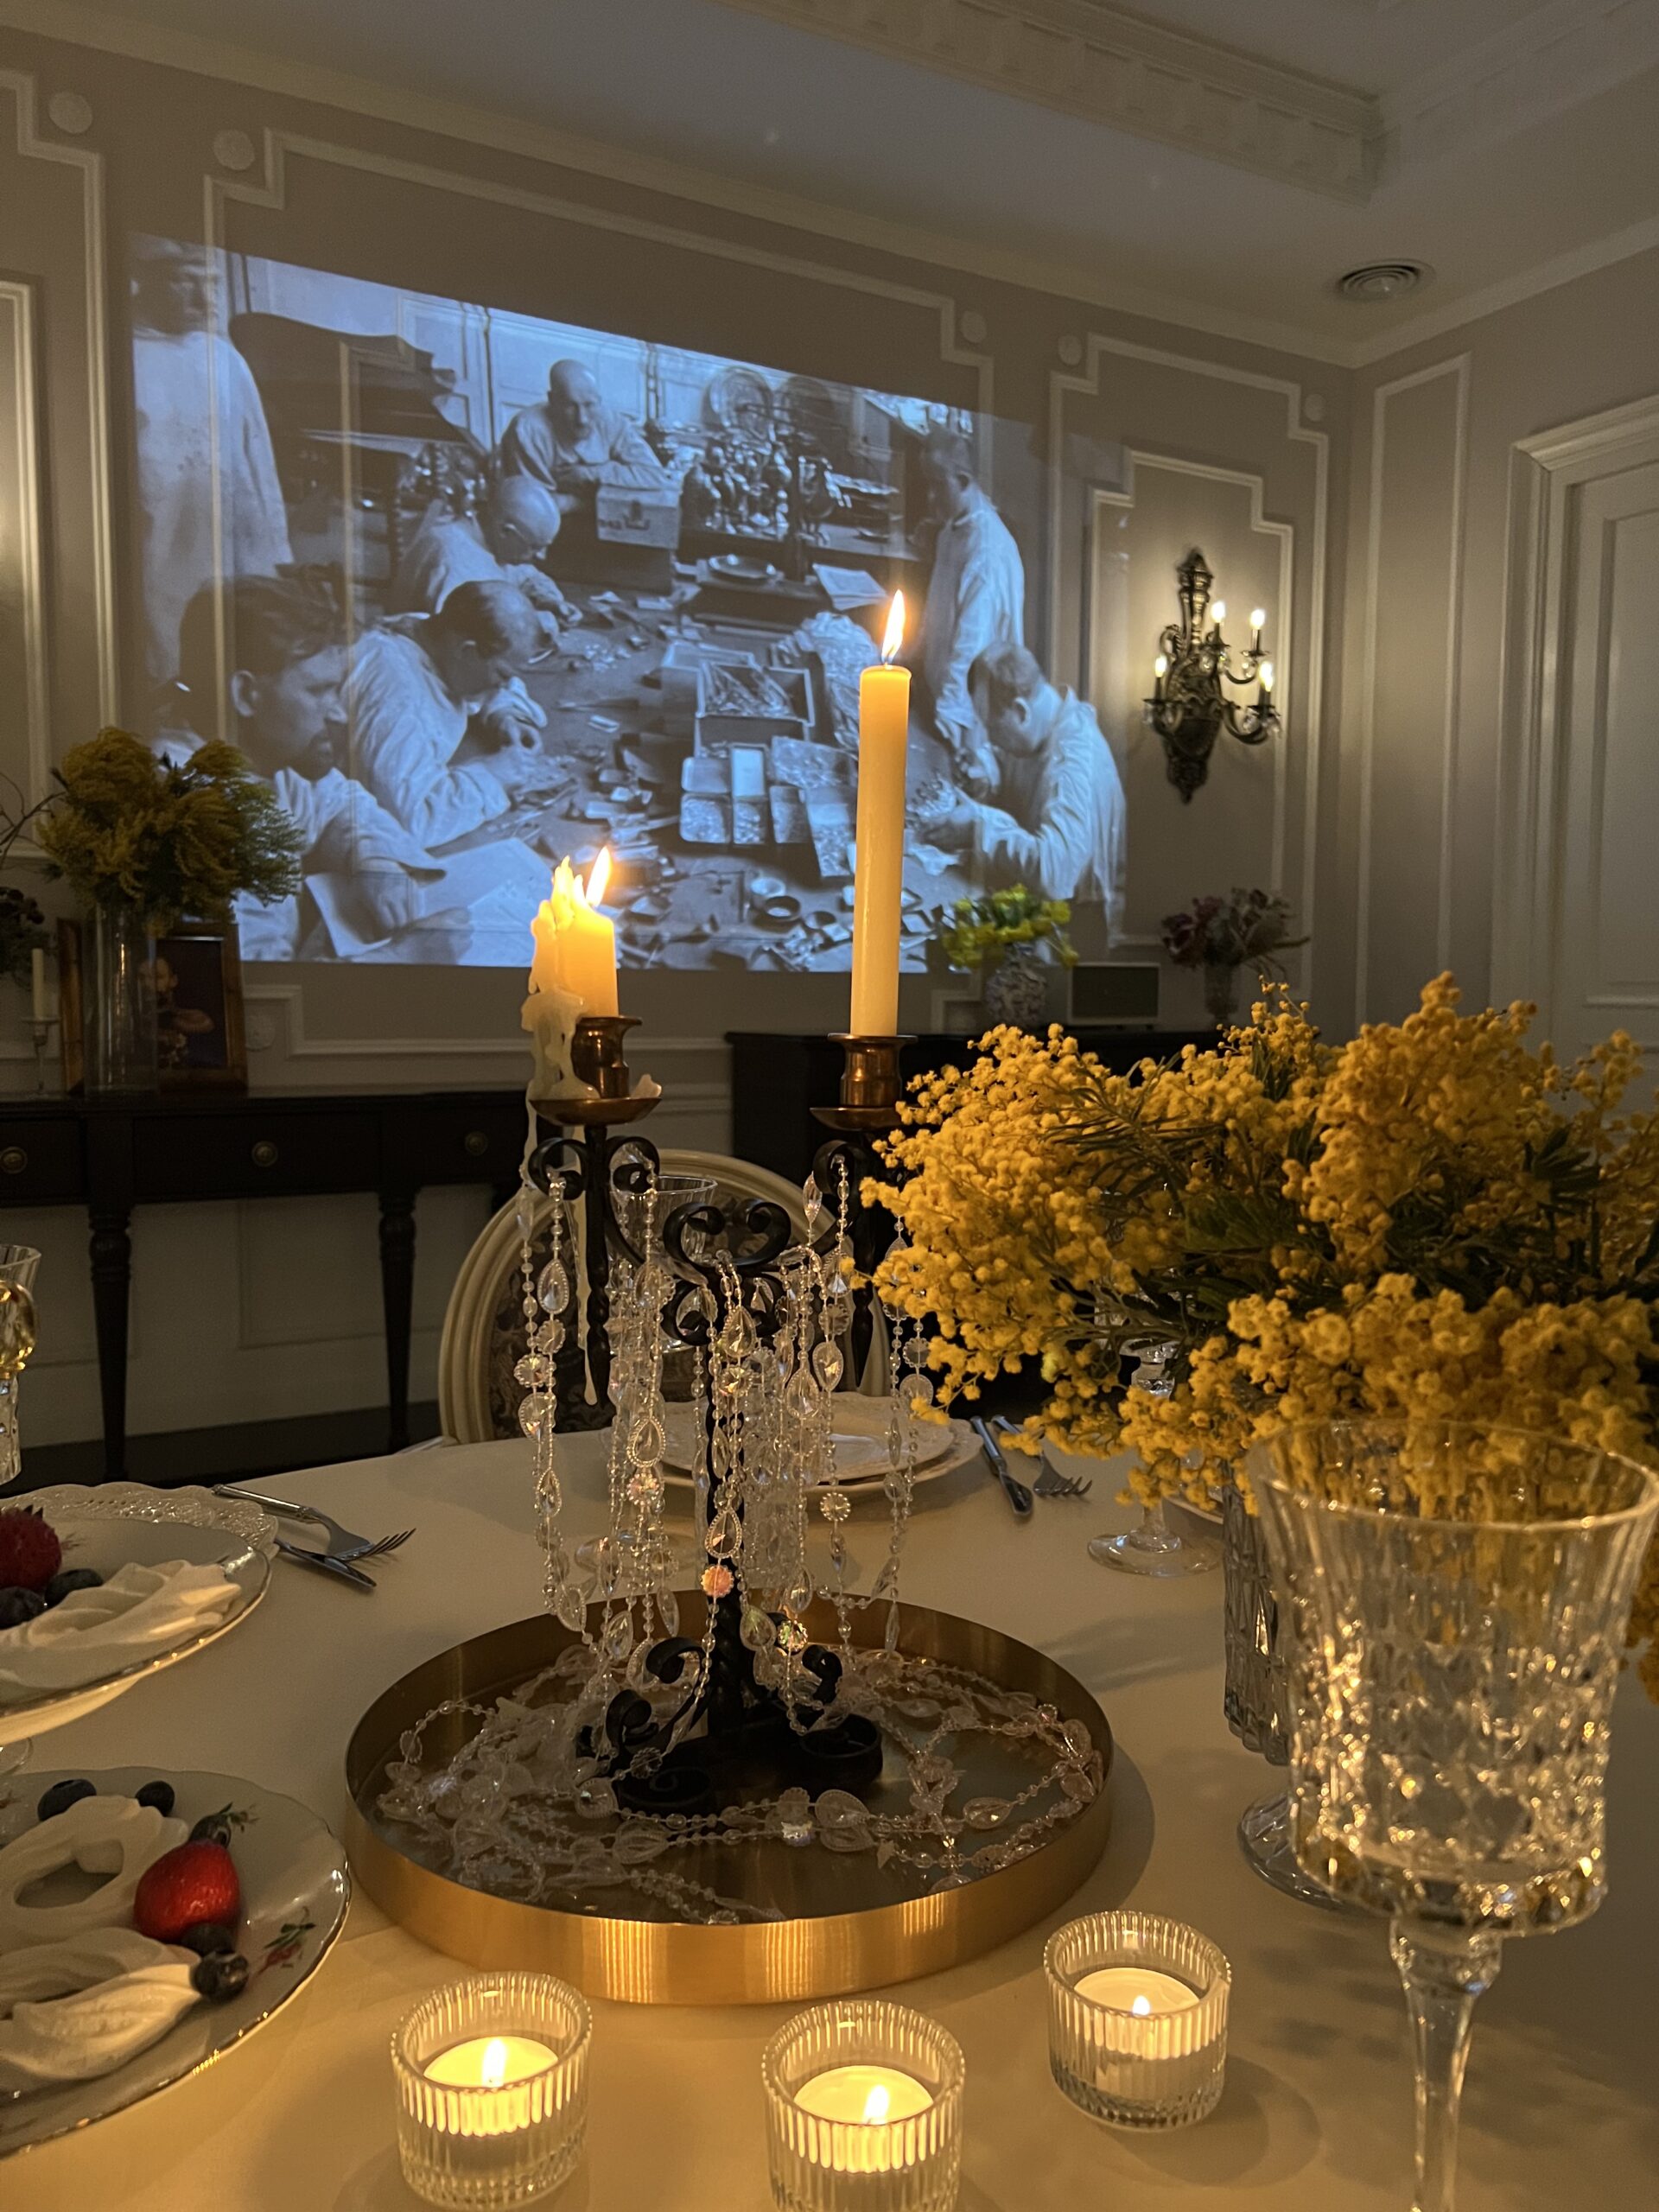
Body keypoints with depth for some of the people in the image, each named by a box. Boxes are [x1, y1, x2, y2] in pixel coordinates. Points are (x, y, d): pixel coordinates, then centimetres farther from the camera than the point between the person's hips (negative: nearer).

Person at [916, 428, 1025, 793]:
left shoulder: (989, 548, -22)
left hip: (971, 712, -9)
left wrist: (948, 714, -33)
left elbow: (972, 643, -29)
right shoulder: (949, 533, 8)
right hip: (947, 698, 9)